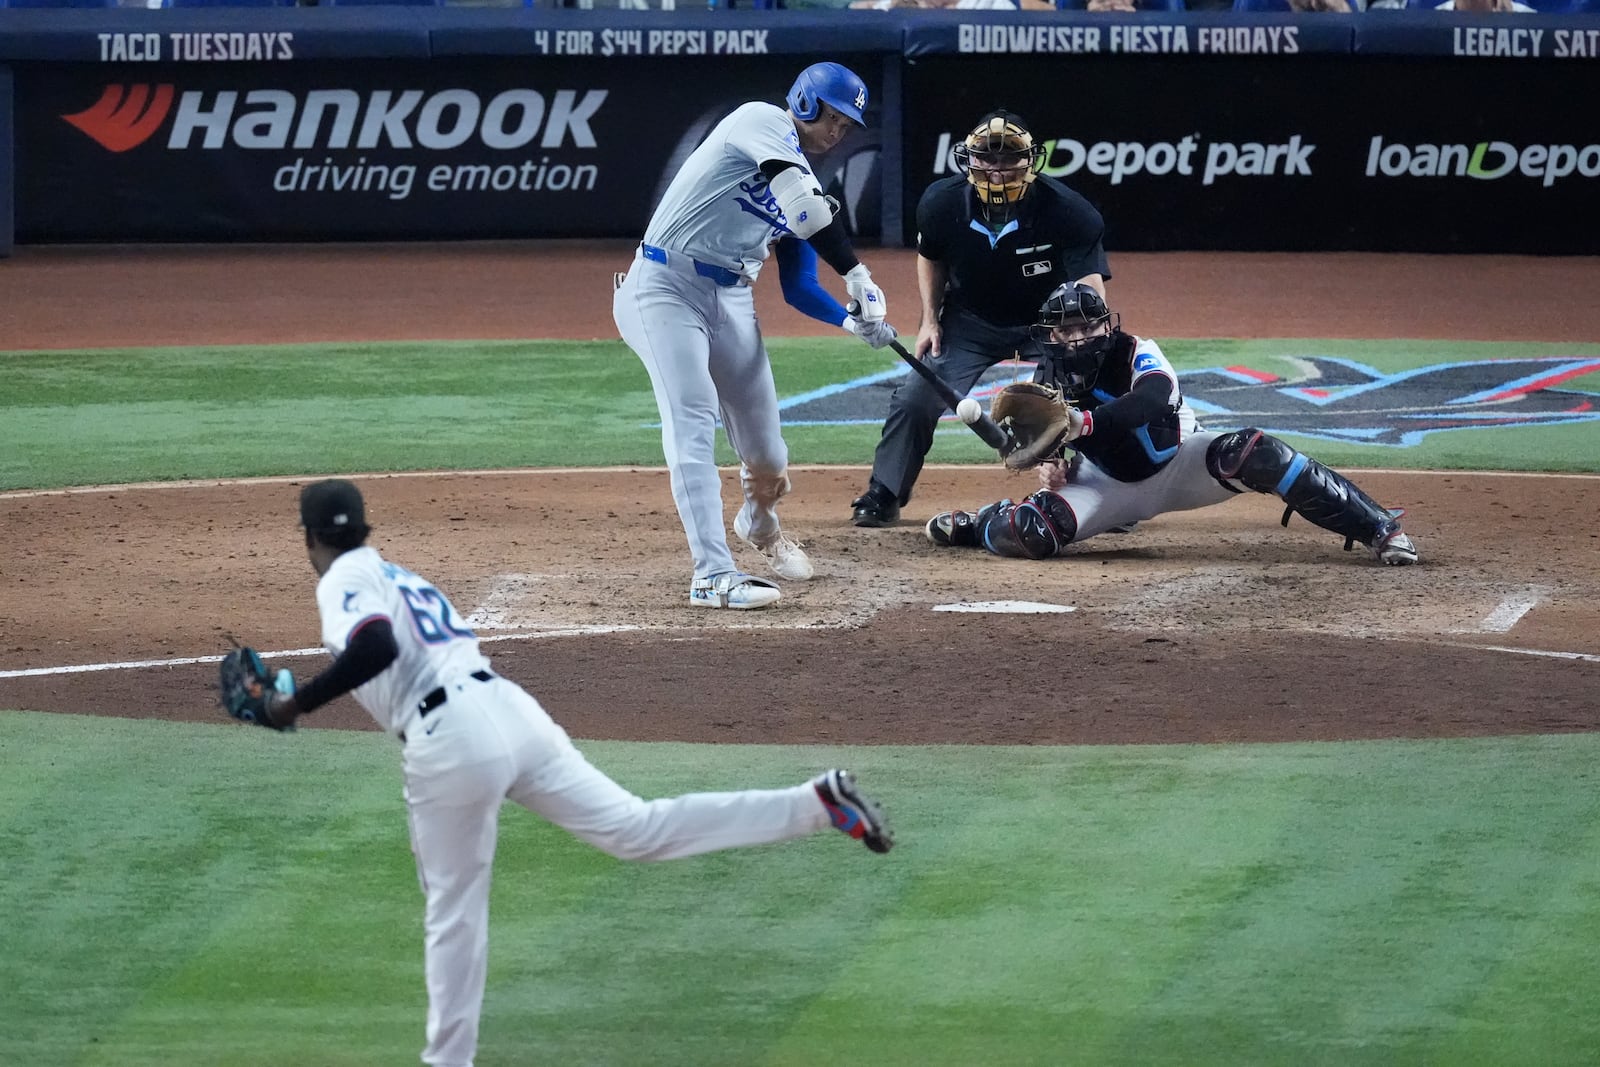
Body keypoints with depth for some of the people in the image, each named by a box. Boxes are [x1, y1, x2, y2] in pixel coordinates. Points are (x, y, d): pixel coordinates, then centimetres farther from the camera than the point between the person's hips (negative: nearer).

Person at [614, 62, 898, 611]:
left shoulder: (801, 183, 16)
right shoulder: (761, 122, -8)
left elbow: (798, 288, 13)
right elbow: (805, 204, -24)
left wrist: (853, 321, -5)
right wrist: (857, 274, -26)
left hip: (732, 298, 8)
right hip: (667, 287, -8)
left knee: (763, 436, 11)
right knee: (693, 423, -18)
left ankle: (761, 524, 43)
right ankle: (713, 574, -24)